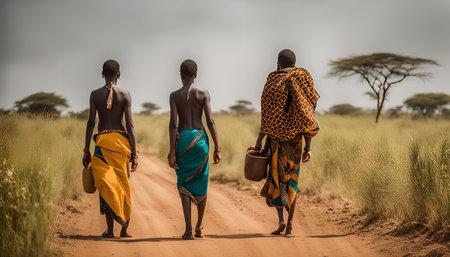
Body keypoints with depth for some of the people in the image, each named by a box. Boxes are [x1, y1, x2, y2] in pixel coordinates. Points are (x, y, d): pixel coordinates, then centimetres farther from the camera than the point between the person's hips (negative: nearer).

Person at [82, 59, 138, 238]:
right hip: (121, 139, 0)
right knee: (122, 182, 12)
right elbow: (130, 125, -4)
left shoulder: (95, 95, 2)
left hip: (103, 140, 0)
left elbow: (91, 123, -2)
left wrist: (86, 150, 2)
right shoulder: (125, 95, 0)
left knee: (106, 183, 2)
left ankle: (110, 229, -7)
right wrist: (134, 153, -1)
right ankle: (124, 228, 15)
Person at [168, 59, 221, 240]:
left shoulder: (174, 96, -1)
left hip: (182, 139, -1)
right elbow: (210, 122, -6)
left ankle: (188, 229, -9)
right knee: (201, 183, 15)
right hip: (199, 139, 1)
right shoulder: (203, 94, -1)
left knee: (184, 184, 4)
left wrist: (172, 151, -7)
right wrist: (217, 148, -2)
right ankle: (199, 227, 25)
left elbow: (173, 124, -7)